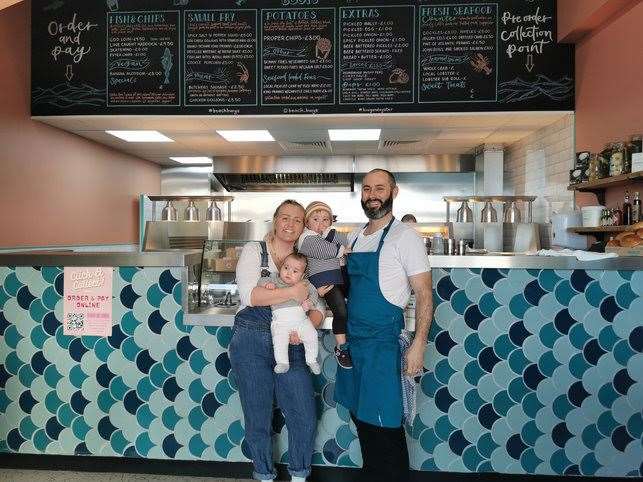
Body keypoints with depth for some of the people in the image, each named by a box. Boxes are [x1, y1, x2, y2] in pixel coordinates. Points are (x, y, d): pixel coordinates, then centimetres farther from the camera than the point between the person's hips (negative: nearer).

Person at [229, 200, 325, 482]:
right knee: (257, 417, 9)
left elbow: (317, 307, 5)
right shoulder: (254, 251, 0)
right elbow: (249, 295, -15)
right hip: (251, 342, -2)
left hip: (290, 345, 3)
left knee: (304, 416, 2)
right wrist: (291, 292, -19)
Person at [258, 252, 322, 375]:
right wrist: (267, 284, -14)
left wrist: (310, 302, -4)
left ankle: (311, 361, 7)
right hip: (280, 319, -2)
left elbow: (314, 293, 16)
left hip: (301, 318, 2)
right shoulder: (275, 280, 11)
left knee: (311, 335, -11)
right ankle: (282, 363, -10)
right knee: (279, 339, -24)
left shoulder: (304, 284, 14)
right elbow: (261, 281, 8)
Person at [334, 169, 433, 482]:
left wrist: (419, 343, -17)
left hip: (382, 342, -7)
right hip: (352, 340, 7)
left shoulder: (404, 237, -10)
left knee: (384, 426, 1)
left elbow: (424, 293, -12)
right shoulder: (354, 238, 11)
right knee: (360, 417, 18)